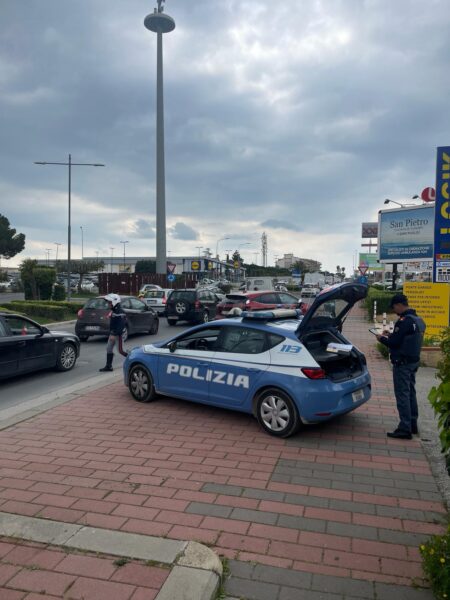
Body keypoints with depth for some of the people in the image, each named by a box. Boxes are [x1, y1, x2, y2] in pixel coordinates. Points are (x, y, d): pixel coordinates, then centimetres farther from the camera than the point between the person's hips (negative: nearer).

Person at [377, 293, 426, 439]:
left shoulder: (404, 321, -20)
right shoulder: (418, 320, 11)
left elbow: (393, 342, -21)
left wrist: (382, 338, -3)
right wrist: (391, 335, 14)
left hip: (402, 363, -10)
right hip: (414, 361, 10)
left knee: (402, 395, -5)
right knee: (411, 393, 17)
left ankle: (405, 429, -2)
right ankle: (413, 424, 26)